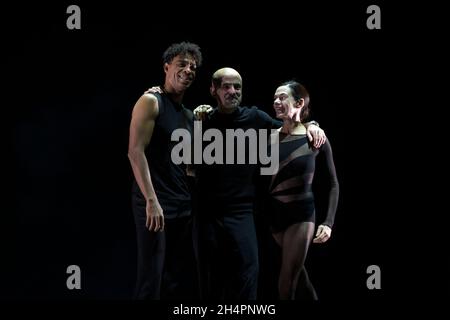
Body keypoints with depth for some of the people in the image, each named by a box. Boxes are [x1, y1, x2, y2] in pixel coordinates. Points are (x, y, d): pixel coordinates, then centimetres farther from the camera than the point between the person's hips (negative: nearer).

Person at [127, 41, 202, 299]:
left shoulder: (190, 115, 17)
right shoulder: (151, 102, -5)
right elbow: (135, 151, -15)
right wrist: (151, 199, -23)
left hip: (184, 207, 8)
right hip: (155, 204, -8)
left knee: (179, 282, 9)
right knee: (151, 280, -9)